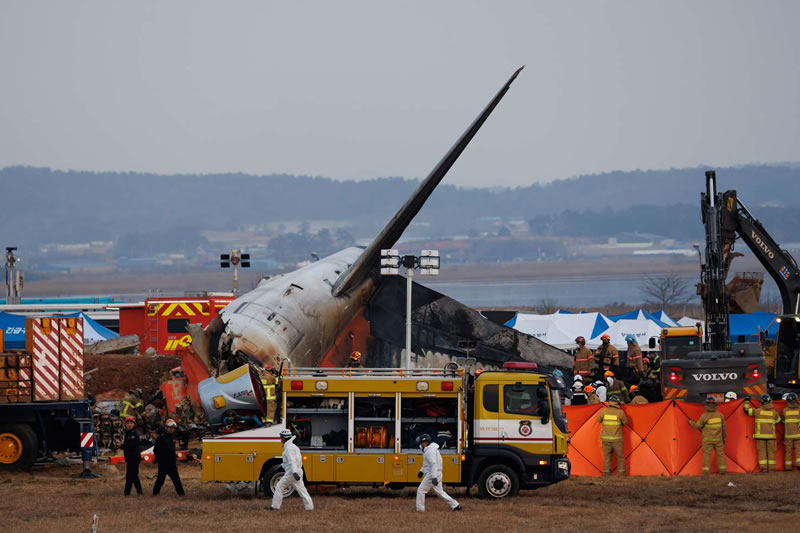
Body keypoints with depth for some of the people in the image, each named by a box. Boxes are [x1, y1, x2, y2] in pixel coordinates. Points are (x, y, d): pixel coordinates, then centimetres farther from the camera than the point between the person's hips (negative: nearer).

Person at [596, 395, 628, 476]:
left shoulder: (604, 411, -2)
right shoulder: (620, 412, -8)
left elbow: (598, 420, 13)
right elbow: (625, 422, 4)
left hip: (605, 439, 2)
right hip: (616, 439, -2)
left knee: (607, 456, 10)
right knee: (620, 457, 10)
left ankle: (607, 473, 6)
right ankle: (622, 474, 11)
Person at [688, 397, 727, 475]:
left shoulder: (704, 416, -13)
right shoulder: (720, 415, -1)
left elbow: (697, 426, -4)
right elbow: (723, 428, 7)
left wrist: (691, 422, 15)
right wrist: (724, 438, 18)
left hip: (707, 439, -3)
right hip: (718, 439, 3)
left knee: (706, 454, -1)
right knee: (720, 453, 13)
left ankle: (706, 471, -7)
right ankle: (722, 469, 14)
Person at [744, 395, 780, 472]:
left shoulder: (757, 411, -4)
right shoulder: (774, 412, 0)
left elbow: (747, 410, 4)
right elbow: (778, 421, 14)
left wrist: (746, 402, 19)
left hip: (760, 435, -1)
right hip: (771, 435, 1)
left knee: (762, 451, 2)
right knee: (771, 451, 7)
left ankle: (764, 467, -5)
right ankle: (771, 468, 4)